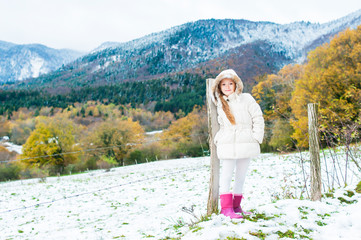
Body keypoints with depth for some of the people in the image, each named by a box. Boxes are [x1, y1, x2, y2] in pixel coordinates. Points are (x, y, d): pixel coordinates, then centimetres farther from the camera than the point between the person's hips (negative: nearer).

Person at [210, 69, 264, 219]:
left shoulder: (246, 98, 3)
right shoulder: (220, 105, 12)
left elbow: (258, 118, 2)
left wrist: (256, 138, -4)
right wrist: (218, 139, 6)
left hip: (245, 144, -1)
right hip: (228, 145, 1)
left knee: (241, 176, 7)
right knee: (226, 175, -5)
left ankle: (236, 206, 19)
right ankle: (226, 208, -2)